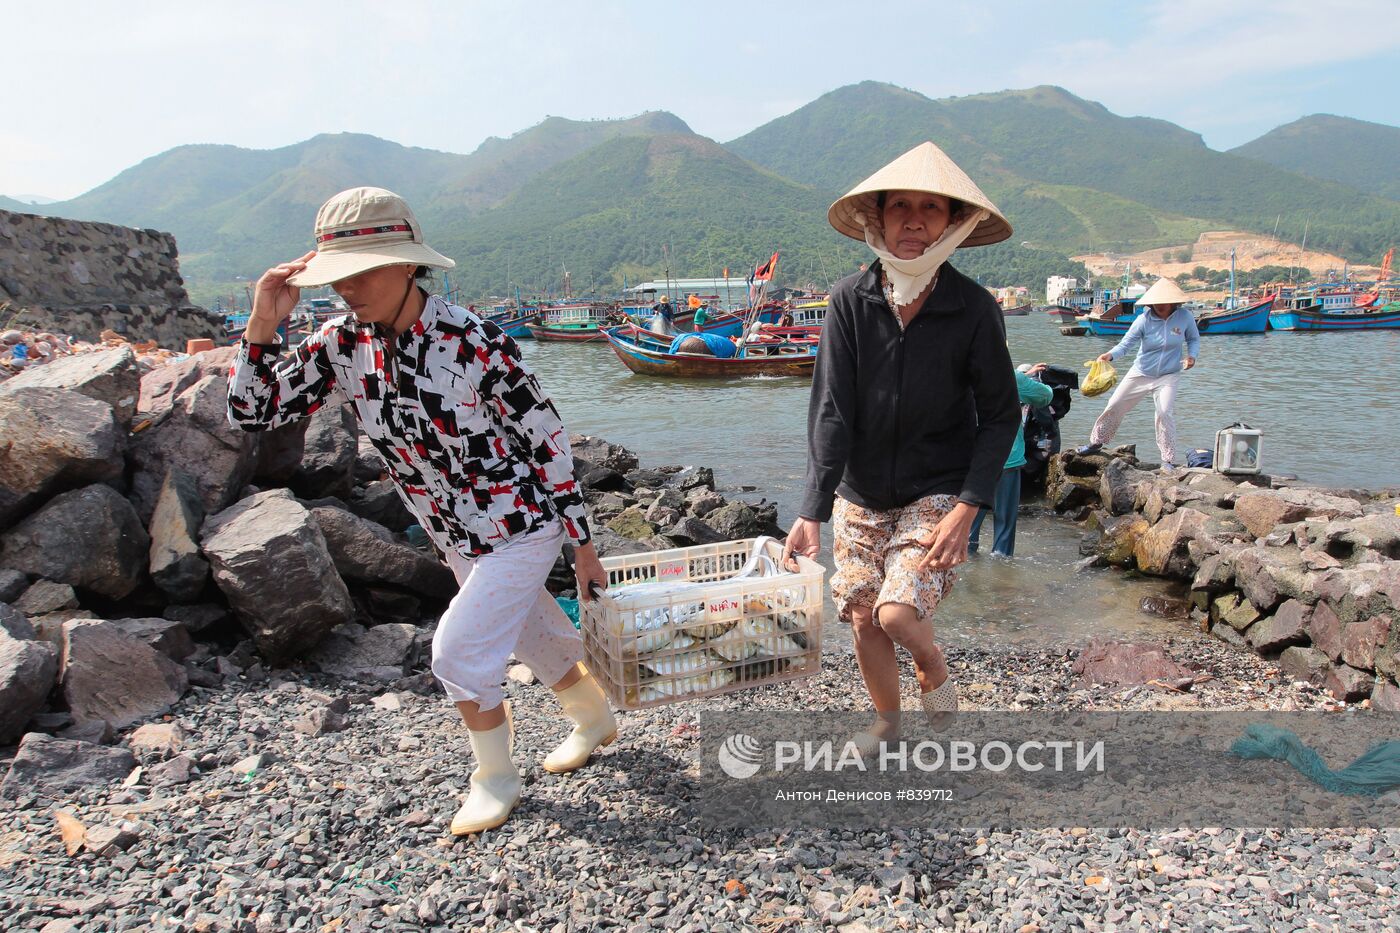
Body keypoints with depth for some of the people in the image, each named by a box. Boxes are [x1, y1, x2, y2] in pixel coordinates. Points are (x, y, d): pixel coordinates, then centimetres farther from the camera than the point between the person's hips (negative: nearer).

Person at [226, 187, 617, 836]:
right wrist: (262, 325, -18)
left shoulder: (472, 342, -25)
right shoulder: (343, 344, -8)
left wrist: (582, 545, -13)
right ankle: (595, 722, 48)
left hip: (522, 527, -6)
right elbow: (250, 414, -3)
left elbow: (546, 438, -17)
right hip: (458, 539, 6)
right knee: (538, 639, 21)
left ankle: (496, 776, 18)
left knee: (459, 650, -9)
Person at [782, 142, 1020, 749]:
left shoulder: (974, 309, -14)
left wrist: (967, 508, -16)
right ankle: (887, 721, 38)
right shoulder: (850, 301, -12)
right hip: (861, 491, 2)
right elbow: (830, 410, -15)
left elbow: (1001, 416, -6)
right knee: (862, 618, 9)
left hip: (939, 489, -2)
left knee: (899, 612, -18)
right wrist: (812, 510, -22)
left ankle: (933, 667, 19)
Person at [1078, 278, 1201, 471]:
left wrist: (1191, 355, -16)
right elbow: (1126, 343, -20)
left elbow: (1194, 339, 4)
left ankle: (1169, 460, -5)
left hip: (1168, 376, -1)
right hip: (1140, 373, 1)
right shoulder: (1144, 320, -15)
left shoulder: (1185, 317, -11)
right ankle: (1096, 442, 26)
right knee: (1115, 405, 5)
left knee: (1165, 412, -18)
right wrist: (1111, 355, -40)